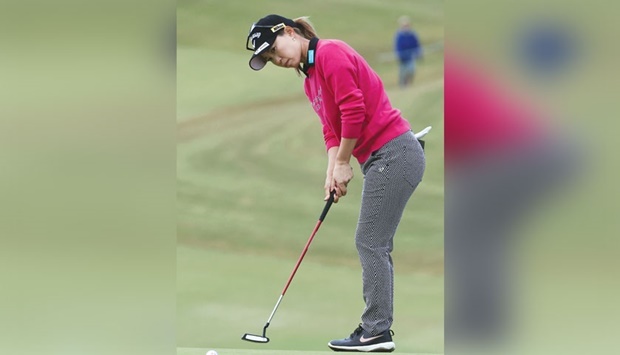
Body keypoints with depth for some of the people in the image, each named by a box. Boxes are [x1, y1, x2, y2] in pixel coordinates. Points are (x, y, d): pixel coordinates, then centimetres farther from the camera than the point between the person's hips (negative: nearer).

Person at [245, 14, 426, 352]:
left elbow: (354, 109, -19)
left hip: (394, 153, -10)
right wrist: (332, 172, -1)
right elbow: (331, 129, 15)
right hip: (382, 158, 10)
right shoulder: (310, 79, 17)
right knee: (374, 245, 10)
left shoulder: (331, 53, -12)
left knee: (370, 243, -7)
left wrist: (343, 163, -9)